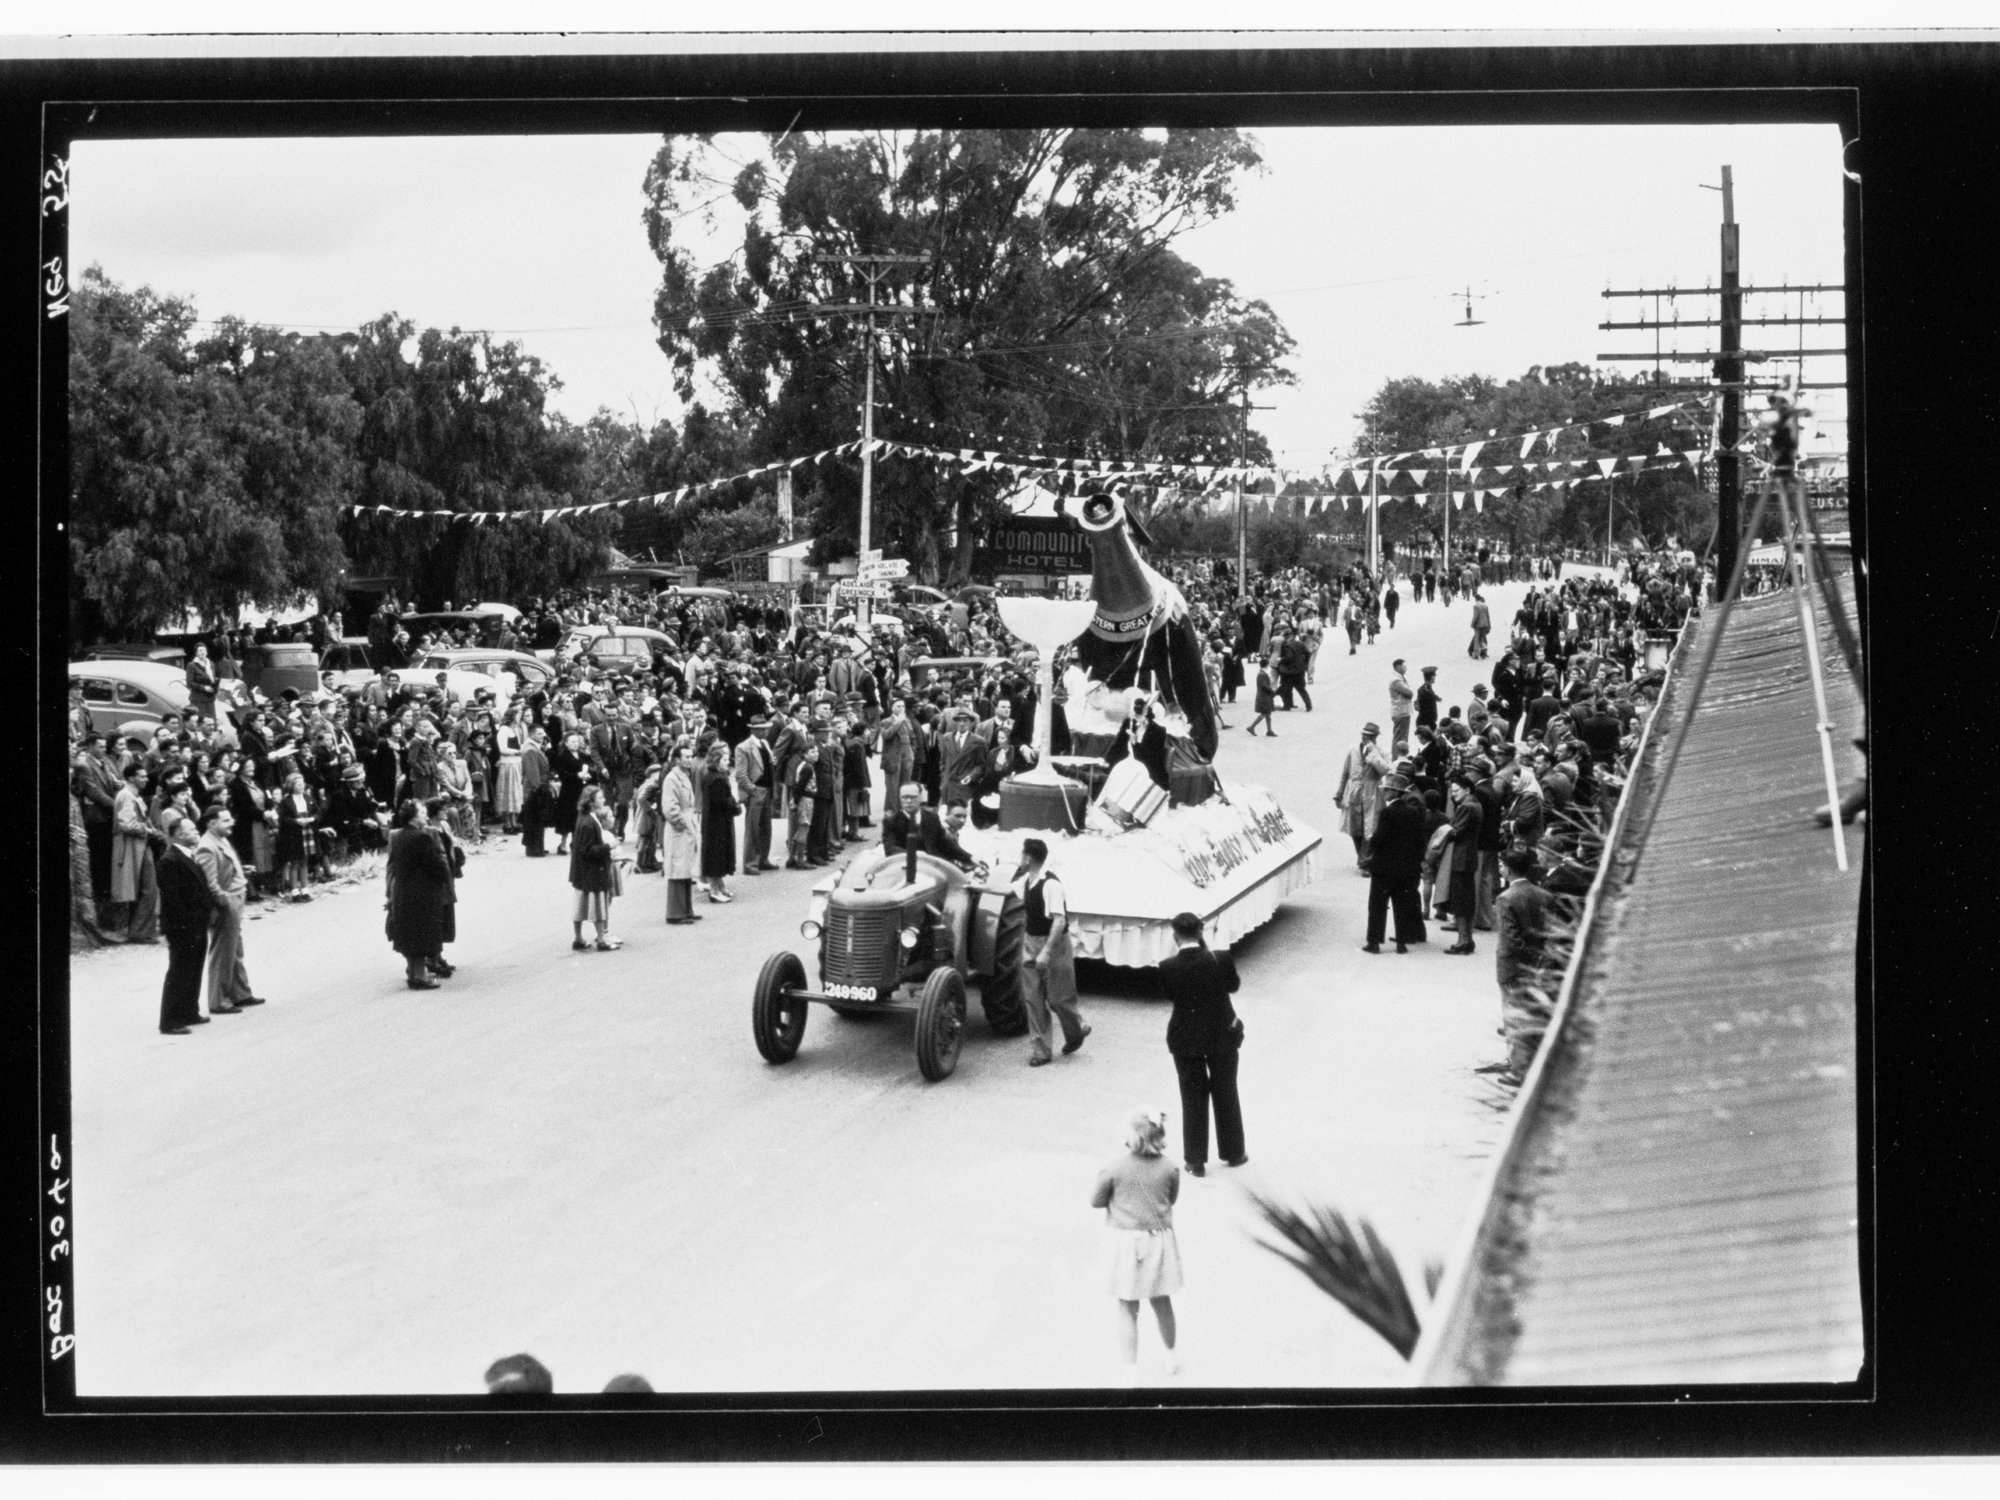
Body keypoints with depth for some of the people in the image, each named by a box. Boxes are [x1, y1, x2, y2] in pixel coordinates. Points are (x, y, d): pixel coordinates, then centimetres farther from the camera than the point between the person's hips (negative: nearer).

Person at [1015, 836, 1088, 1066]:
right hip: (1031, 943, 8)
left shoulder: (1051, 884, -22)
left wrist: (1046, 952, -30)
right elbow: (1008, 889, 26)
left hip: (1054, 944, -8)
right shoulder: (1026, 880, 3)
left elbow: (1059, 921, -27)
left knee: (1058, 997, 3)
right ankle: (1039, 1050, 11)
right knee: (1033, 998, 5)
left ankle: (1076, 1030, 32)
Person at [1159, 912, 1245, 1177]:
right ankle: (1233, 1152, 32)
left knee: (1193, 1098, 12)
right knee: (1226, 1095, 18)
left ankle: (1195, 1160, 17)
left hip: (1186, 1040, -1)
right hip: (1222, 1035, 1)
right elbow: (1234, 985, 1)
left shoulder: (1169, 967, -19)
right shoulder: (1221, 960, -18)